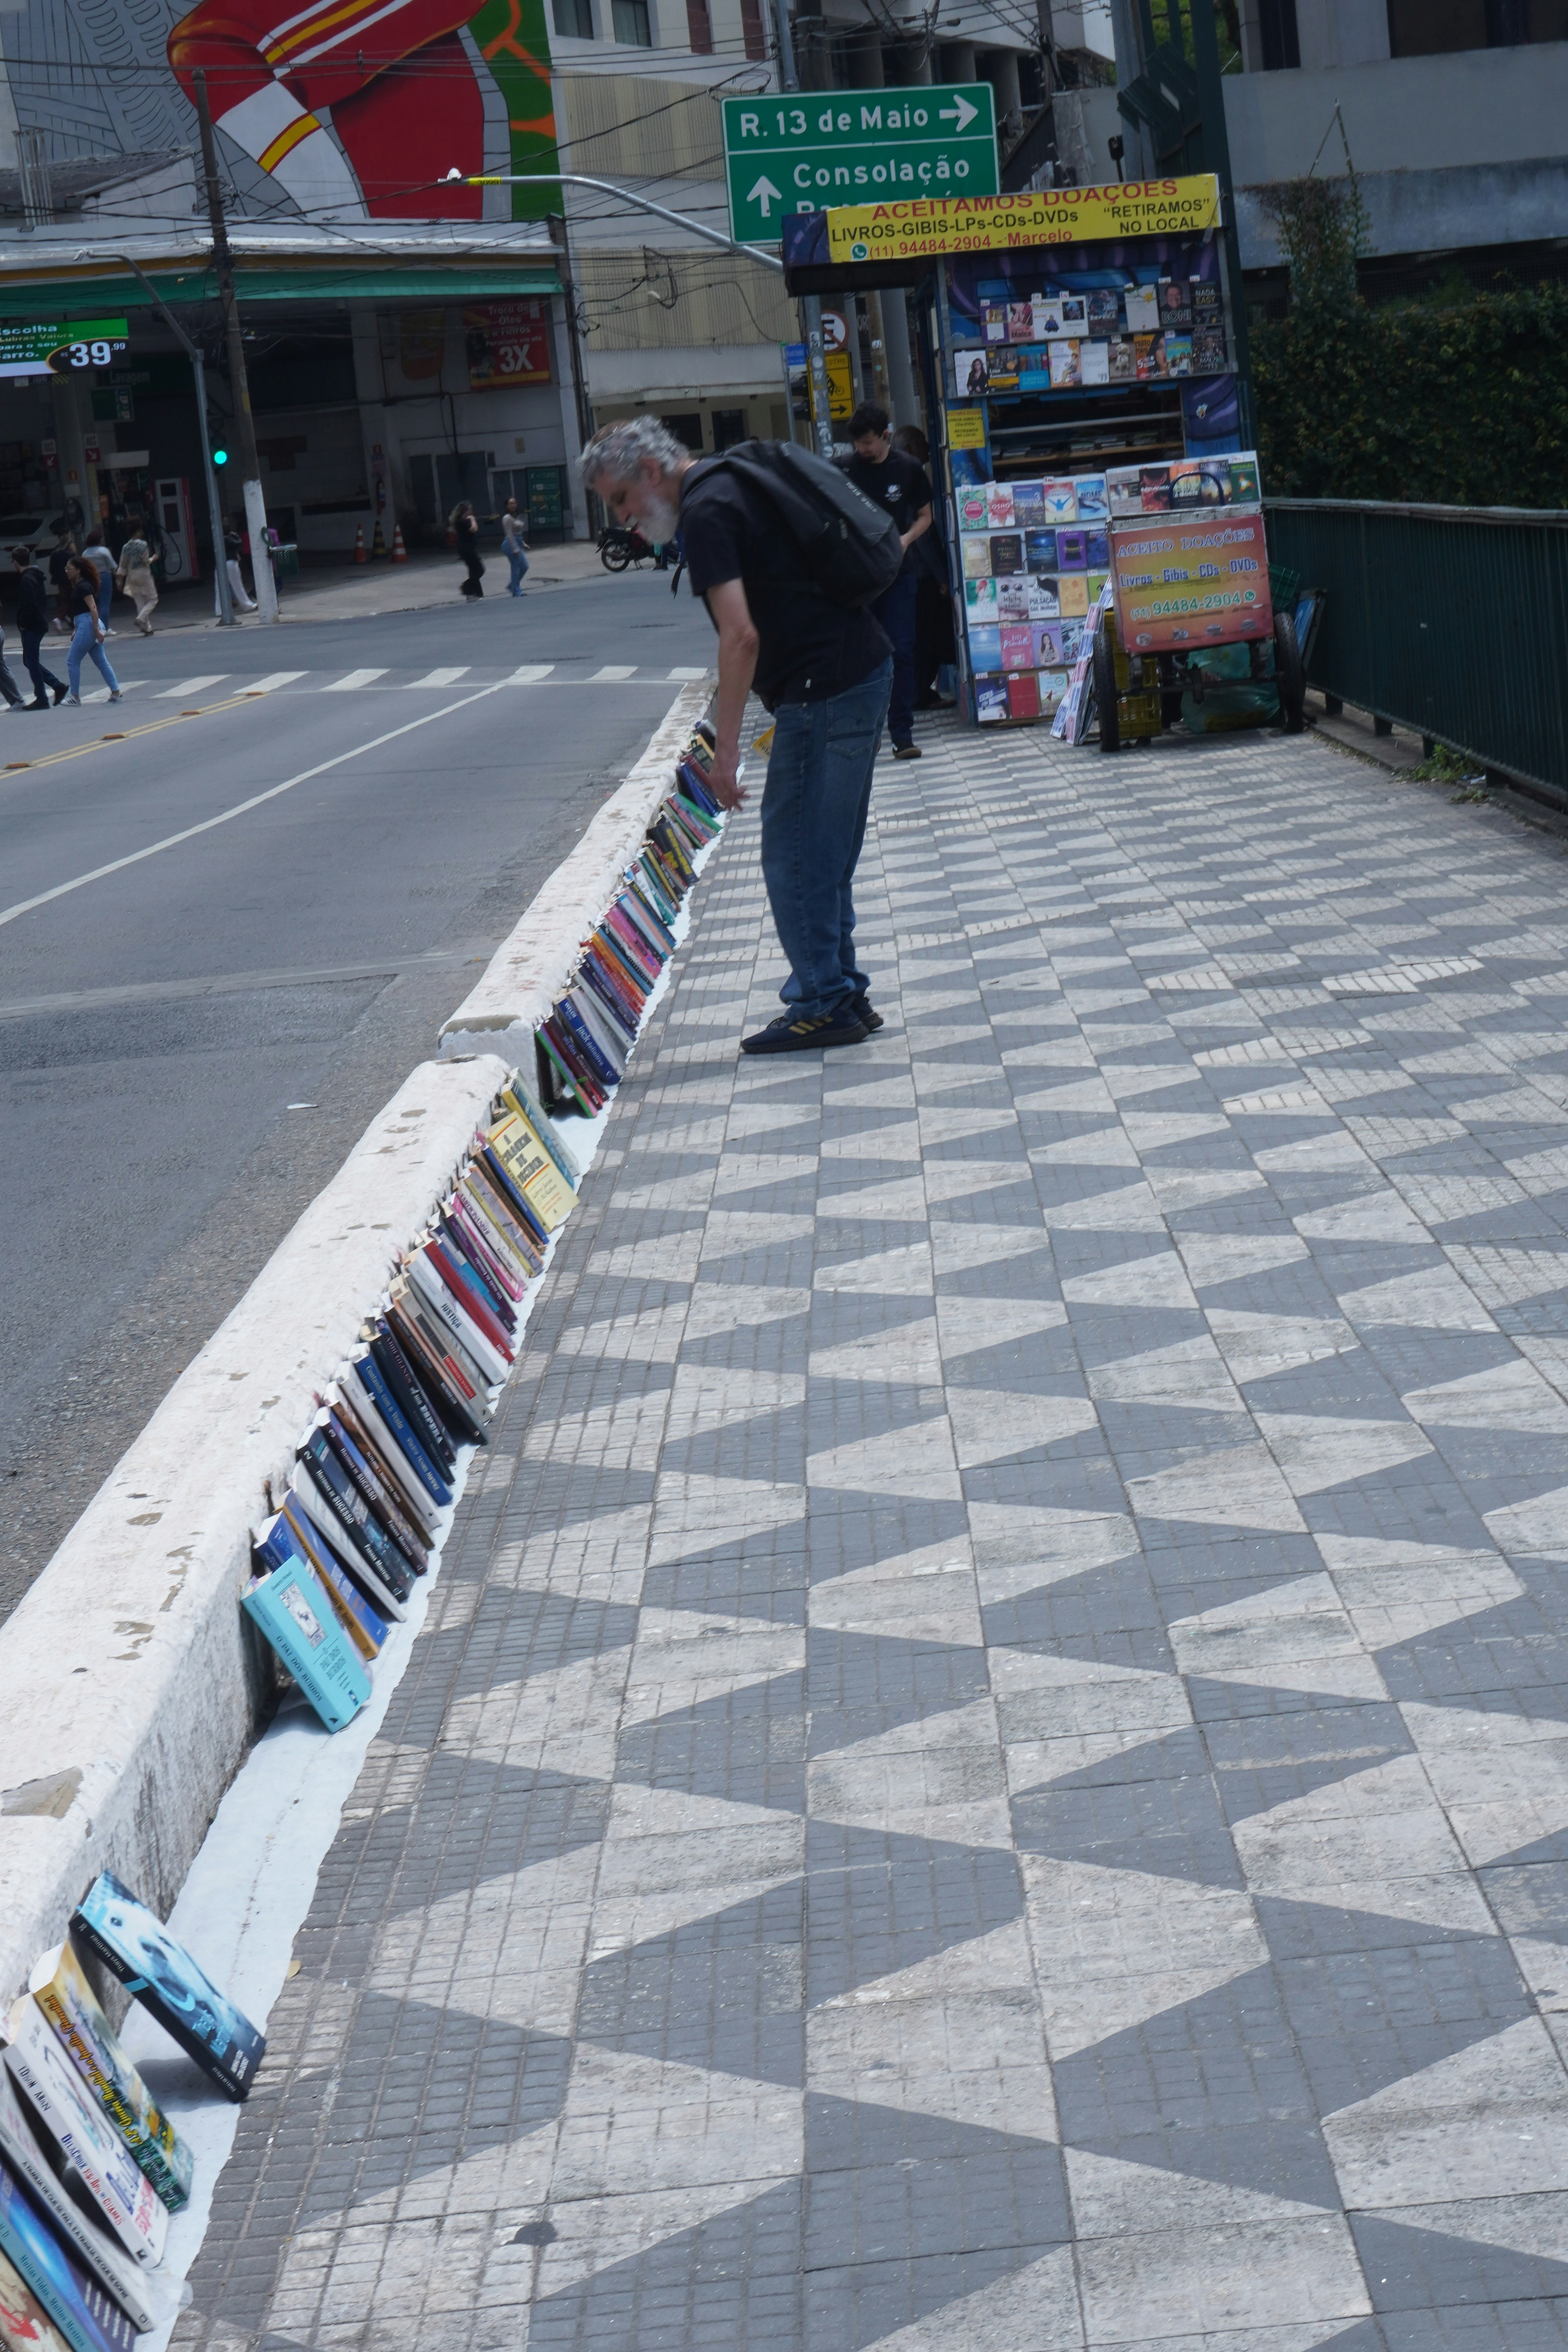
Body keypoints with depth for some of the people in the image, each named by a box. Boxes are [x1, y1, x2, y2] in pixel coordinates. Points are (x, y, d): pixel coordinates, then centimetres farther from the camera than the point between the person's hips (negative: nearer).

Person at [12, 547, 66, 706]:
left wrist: (23, 624, -14)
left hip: (31, 627, -10)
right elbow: (44, 599, 18)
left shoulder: (26, 580, -18)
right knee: (30, 661, 17)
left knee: (32, 662, -2)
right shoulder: (36, 576, 12)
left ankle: (41, 699, 2)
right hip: (40, 623, 10)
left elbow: (29, 605, -25)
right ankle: (59, 685, 15)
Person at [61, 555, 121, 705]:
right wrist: (76, 630, 23)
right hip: (89, 626, 10)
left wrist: (97, 630, -24)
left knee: (72, 661, -4)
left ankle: (75, 696, -1)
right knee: (101, 662, 9)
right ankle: (116, 693, 7)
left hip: (88, 625, -10)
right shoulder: (78, 586, 17)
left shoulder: (83, 587, -13)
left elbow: (93, 608, -20)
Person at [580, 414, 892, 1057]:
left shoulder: (706, 512, -14)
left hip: (824, 689, -10)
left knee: (794, 855, -4)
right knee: (826, 854, 15)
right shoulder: (732, 483, 17)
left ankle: (823, 1004, -1)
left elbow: (741, 636, -22)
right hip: (864, 668, 10)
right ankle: (843, 995, 20)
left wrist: (725, 748, -20)